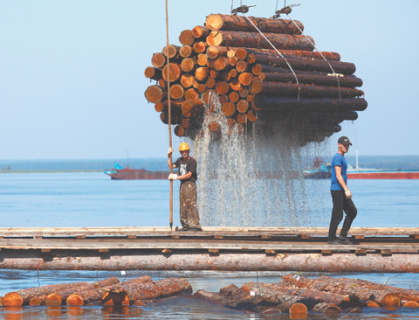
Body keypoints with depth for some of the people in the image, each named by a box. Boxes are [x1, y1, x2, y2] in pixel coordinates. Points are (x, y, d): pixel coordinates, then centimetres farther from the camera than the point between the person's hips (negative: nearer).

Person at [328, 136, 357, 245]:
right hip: (337, 190, -10)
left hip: (342, 191, 10)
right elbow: (338, 175, -21)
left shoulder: (342, 158, 19)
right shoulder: (337, 158, -12)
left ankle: (343, 236, 10)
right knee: (337, 215, -6)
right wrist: (346, 189, -26)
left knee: (352, 212, 8)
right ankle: (331, 239, 1)